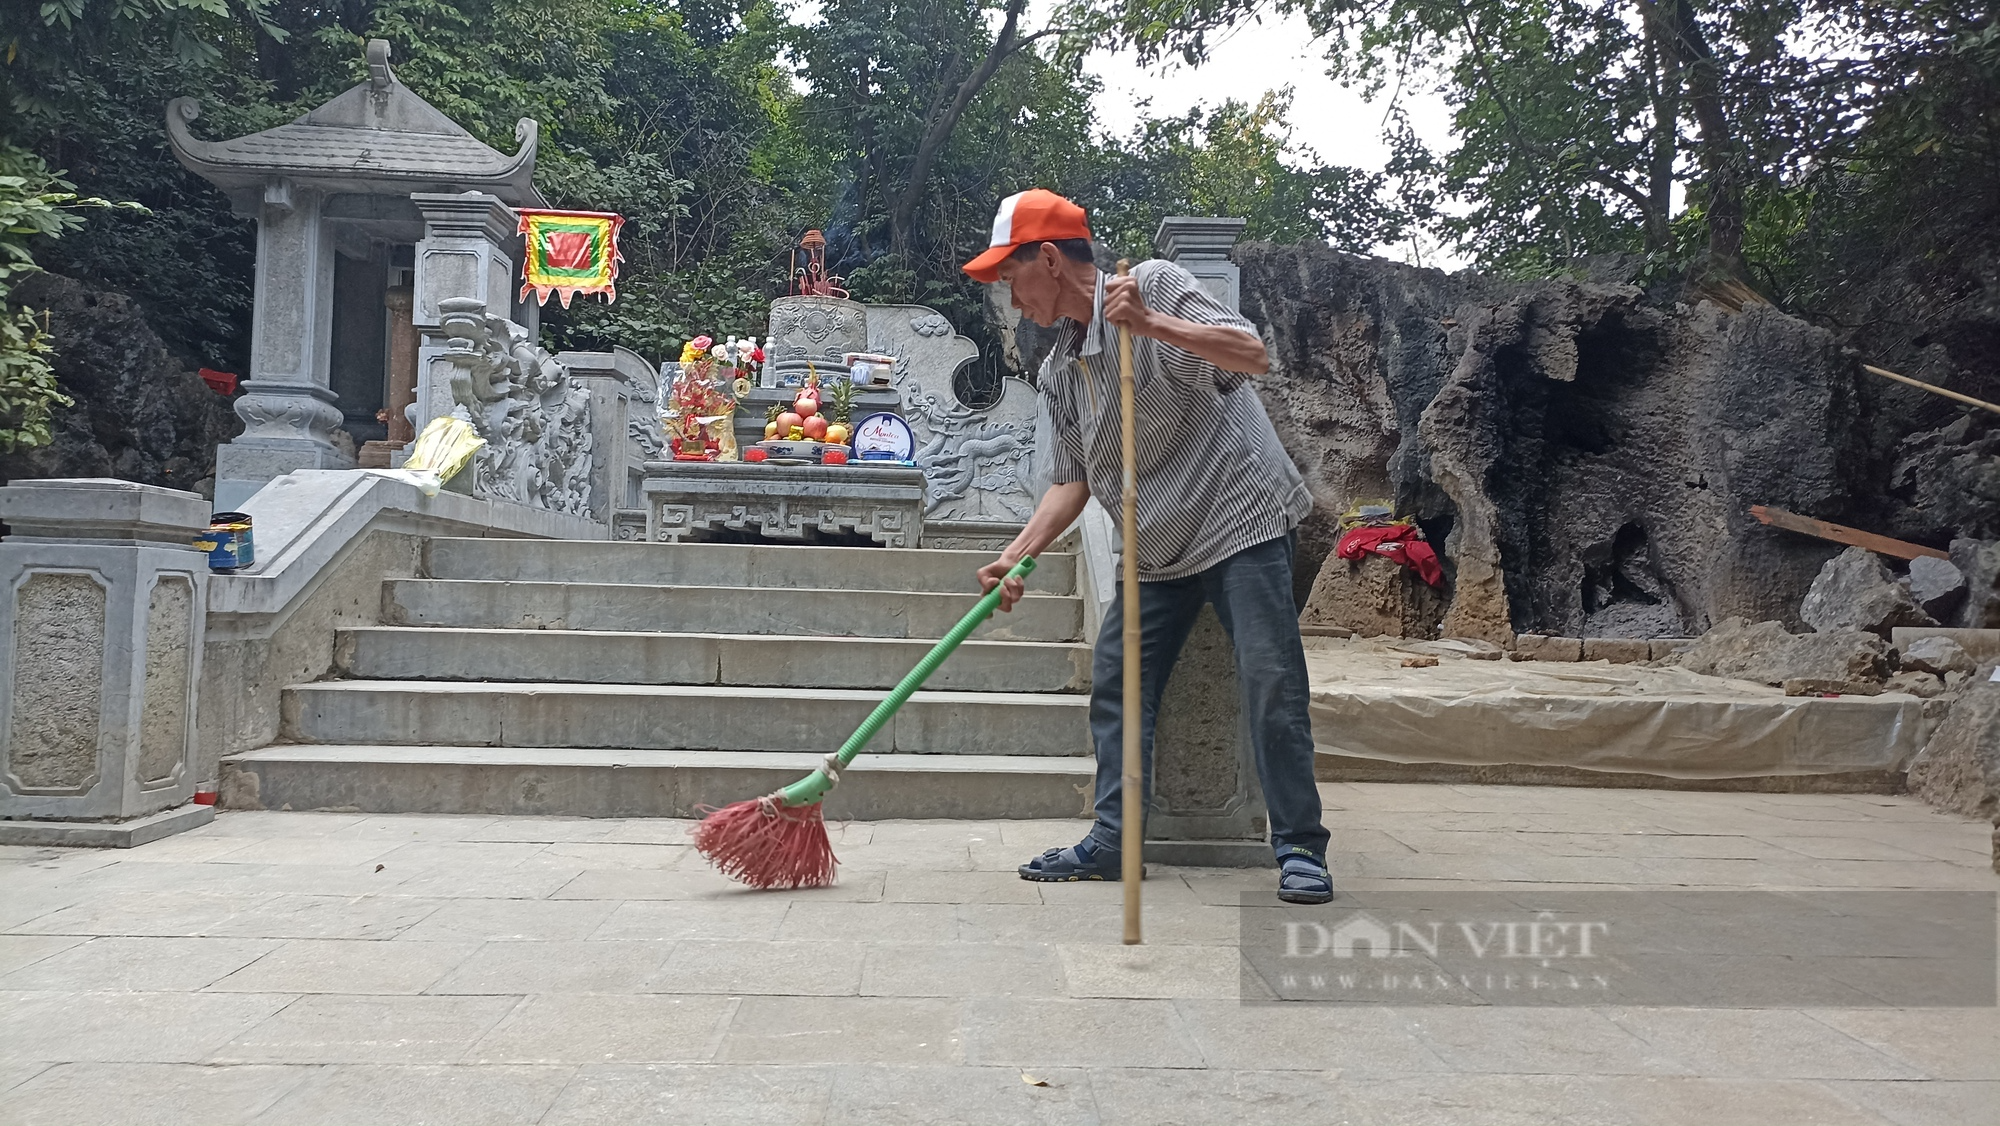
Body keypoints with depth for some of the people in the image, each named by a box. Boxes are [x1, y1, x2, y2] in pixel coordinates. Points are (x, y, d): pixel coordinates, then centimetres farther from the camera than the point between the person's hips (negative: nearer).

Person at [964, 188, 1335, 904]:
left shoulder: (1154, 285, -7)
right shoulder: (1058, 373, 11)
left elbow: (1254, 354, -18)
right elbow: (1072, 482, 11)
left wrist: (1150, 324, -26)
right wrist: (1017, 556, -2)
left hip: (1242, 518, -7)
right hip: (1158, 548, 7)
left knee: (1271, 680, -9)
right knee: (1115, 679, 4)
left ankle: (1300, 850, 2)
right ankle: (1113, 841, 12)